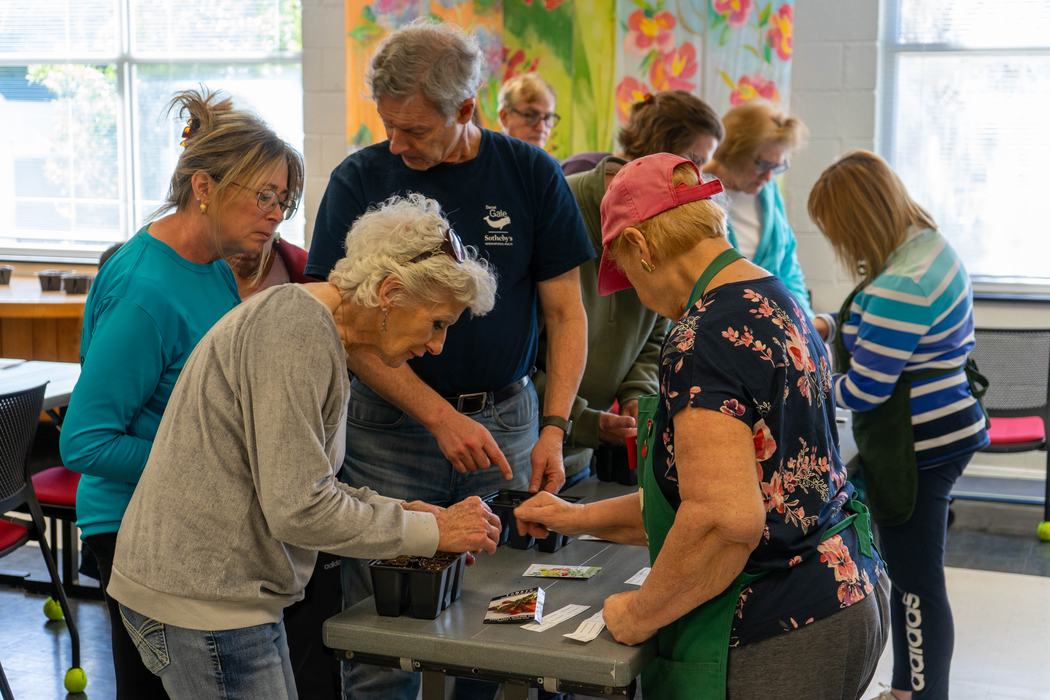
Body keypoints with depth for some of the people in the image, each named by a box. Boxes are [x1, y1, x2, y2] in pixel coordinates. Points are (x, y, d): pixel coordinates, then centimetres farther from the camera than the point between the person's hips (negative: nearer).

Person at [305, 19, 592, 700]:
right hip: (390, 426, -1)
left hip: (504, 419, 1)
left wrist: (554, 429, -8)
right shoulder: (359, 180, -3)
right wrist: (441, 417, -15)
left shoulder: (531, 174, 0)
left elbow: (566, 312, 3)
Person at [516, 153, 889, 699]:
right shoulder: (775, 301, 10)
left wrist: (639, 614, -13)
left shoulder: (702, 341, -20)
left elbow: (724, 520, -29)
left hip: (775, 643, -9)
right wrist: (581, 518, 20)